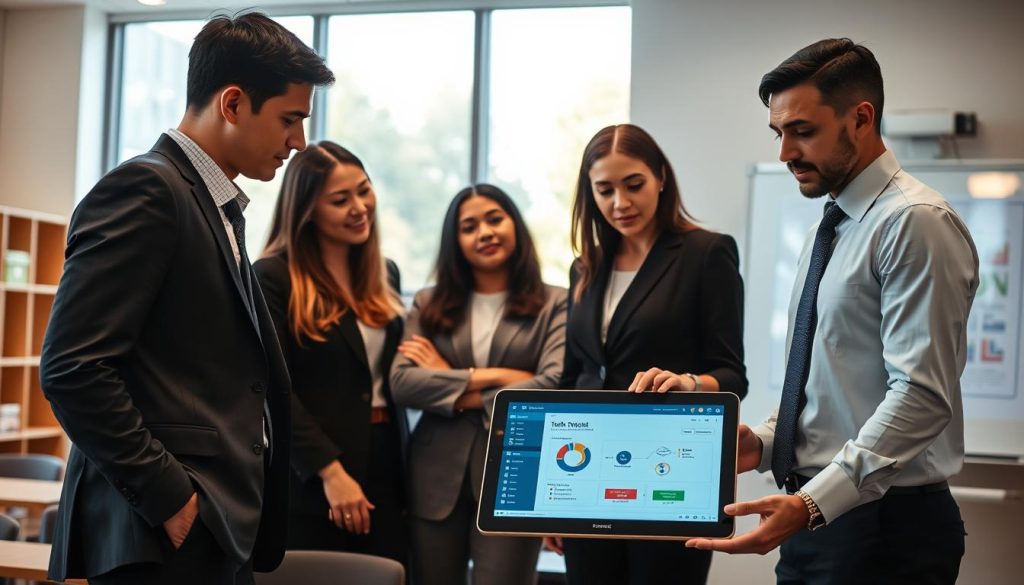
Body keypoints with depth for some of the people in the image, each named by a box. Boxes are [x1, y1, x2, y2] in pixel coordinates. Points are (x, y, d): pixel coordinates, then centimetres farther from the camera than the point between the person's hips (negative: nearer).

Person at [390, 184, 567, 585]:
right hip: (436, 478, 3)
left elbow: (555, 388, -12)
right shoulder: (429, 304, 11)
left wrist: (458, 394, -7)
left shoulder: (554, 304, 3)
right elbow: (401, 384, -3)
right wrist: (489, 377, -12)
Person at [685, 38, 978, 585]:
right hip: (815, 515, 8)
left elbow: (921, 395, -21)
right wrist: (763, 442, 1)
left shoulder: (916, 222, -14)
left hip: (885, 525, -8)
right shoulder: (827, 231, 14)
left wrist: (811, 503, -27)